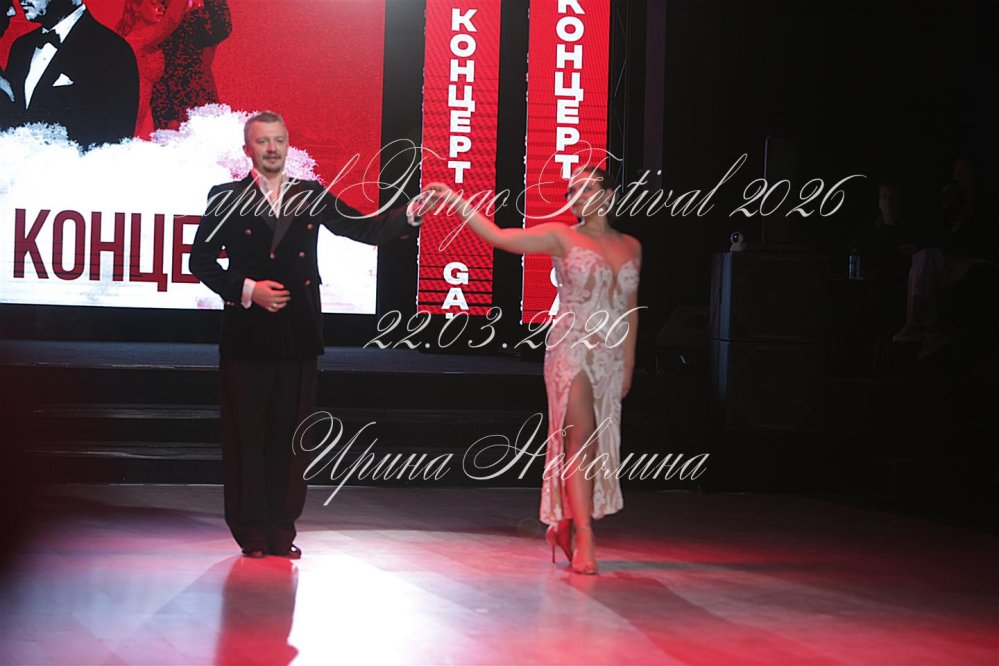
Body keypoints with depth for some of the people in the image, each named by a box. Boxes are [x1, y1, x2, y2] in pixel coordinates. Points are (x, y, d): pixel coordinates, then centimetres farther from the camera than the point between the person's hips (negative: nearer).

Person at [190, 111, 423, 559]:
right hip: (247, 336, -2)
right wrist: (246, 289, -9)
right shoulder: (227, 199, 3)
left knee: (291, 435, 5)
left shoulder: (312, 197, 10)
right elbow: (201, 259, 3)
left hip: (297, 336, 2)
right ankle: (251, 534, 10)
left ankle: (283, 531, 13)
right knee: (246, 434, 1)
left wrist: (413, 213, -7)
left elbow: (366, 229, 7)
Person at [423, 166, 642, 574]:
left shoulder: (630, 248, 10)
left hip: (610, 358, 4)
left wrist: (628, 365, 13)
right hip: (572, 351, -4)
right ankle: (584, 540, -13)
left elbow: (630, 309, 15)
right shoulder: (562, 238, -1)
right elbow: (497, 236, -8)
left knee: (599, 447, 7)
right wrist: (455, 201, -15)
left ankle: (563, 526, 22)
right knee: (581, 441, -12)